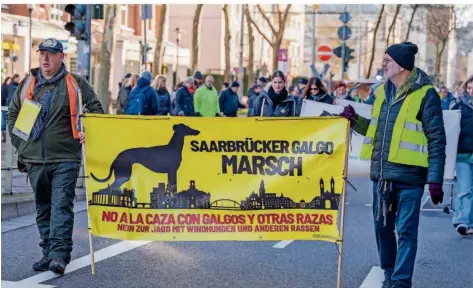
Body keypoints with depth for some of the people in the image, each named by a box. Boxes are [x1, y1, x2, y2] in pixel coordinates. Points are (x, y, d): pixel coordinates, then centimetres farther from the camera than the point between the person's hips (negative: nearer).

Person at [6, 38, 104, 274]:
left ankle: (59, 254, -14)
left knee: (61, 205, -11)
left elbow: (96, 110, 5)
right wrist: (20, 143, 10)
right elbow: (12, 114, 19)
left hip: (65, 159, -4)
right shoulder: (27, 85, 12)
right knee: (43, 208, 11)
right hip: (34, 160, 4)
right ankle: (48, 253, 19)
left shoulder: (75, 84, 2)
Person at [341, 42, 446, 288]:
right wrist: (355, 120, 6)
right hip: (381, 173, 7)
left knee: (406, 230, -1)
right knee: (382, 226, 14)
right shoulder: (383, 91, 12)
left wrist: (435, 179, -13)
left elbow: (436, 140, -9)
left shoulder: (425, 94, -8)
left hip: (409, 175, -7)